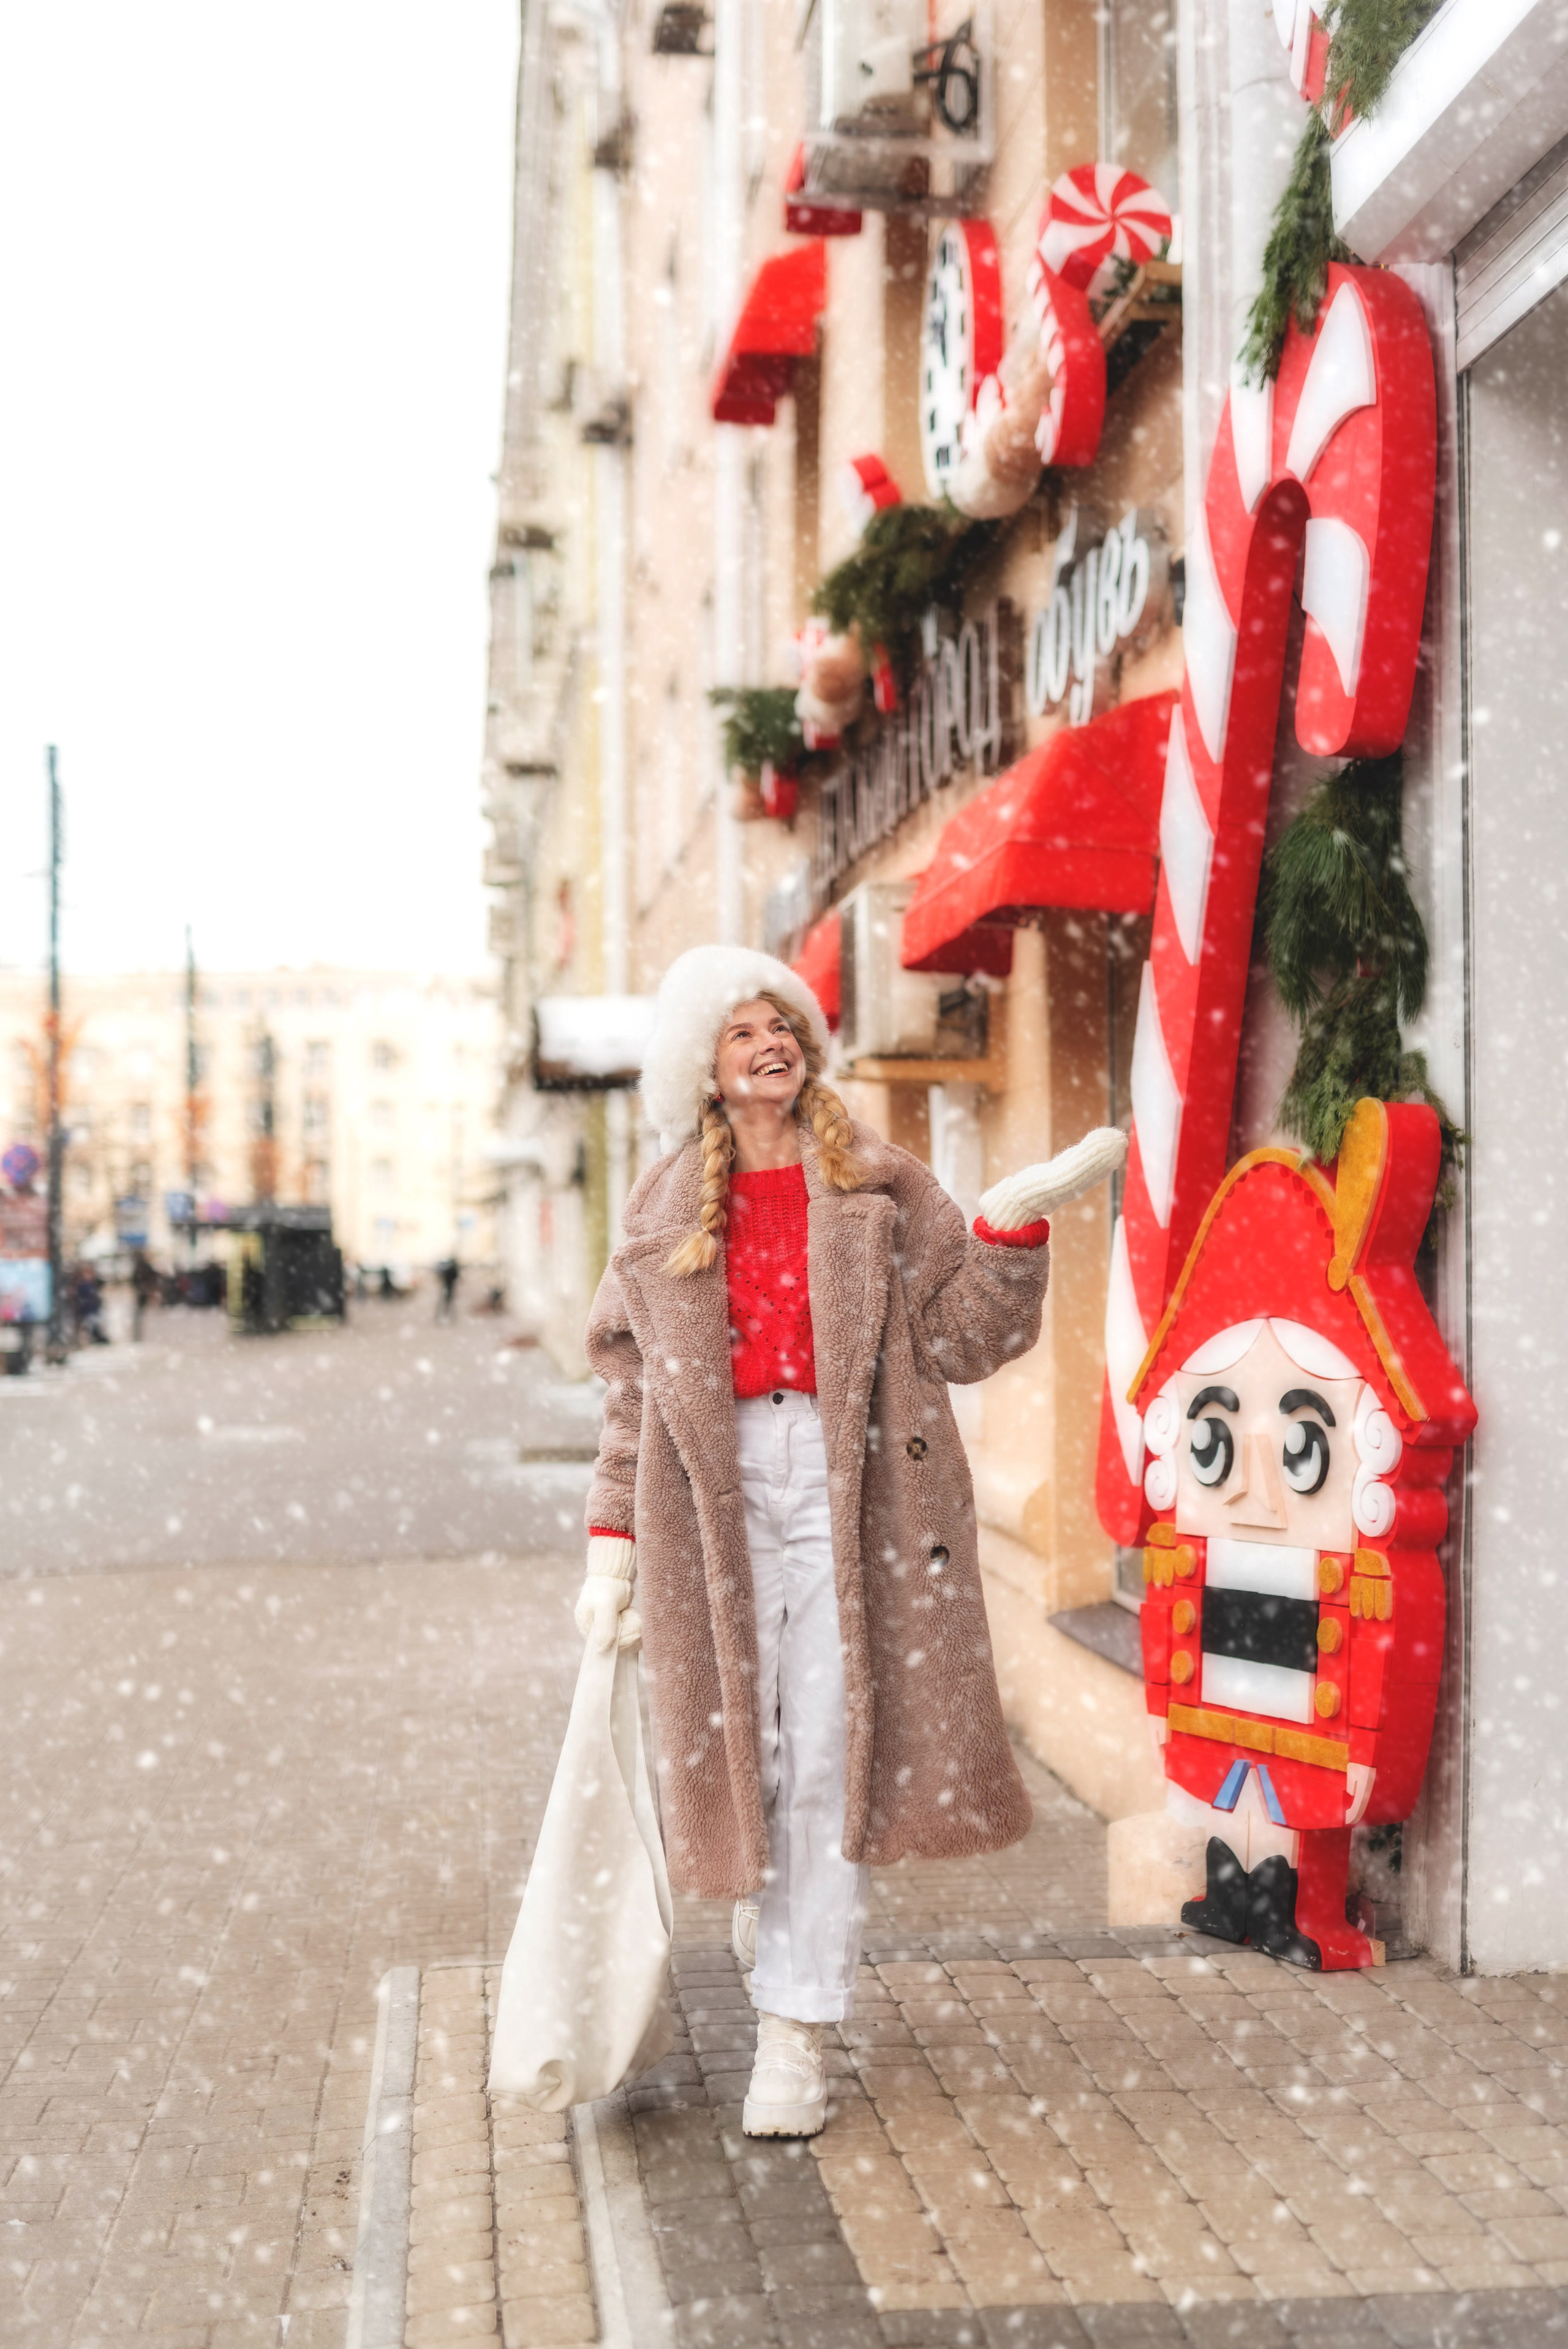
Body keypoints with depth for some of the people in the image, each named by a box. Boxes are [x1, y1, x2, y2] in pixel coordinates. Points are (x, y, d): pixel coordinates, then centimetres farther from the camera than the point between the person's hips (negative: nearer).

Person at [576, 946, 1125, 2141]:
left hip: (850, 1486, -2)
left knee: (831, 1756, -4)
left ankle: (797, 2033, 4)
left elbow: (964, 1338, 2)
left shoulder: (883, 1188, 8)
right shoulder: (671, 1207, 12)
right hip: (717, 1492, 2)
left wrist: (1012, 1222, -11)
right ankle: (767, 1904, 33)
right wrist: (613, 1549, 8)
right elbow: (633, 1392, 12)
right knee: (743, 1743, 2)